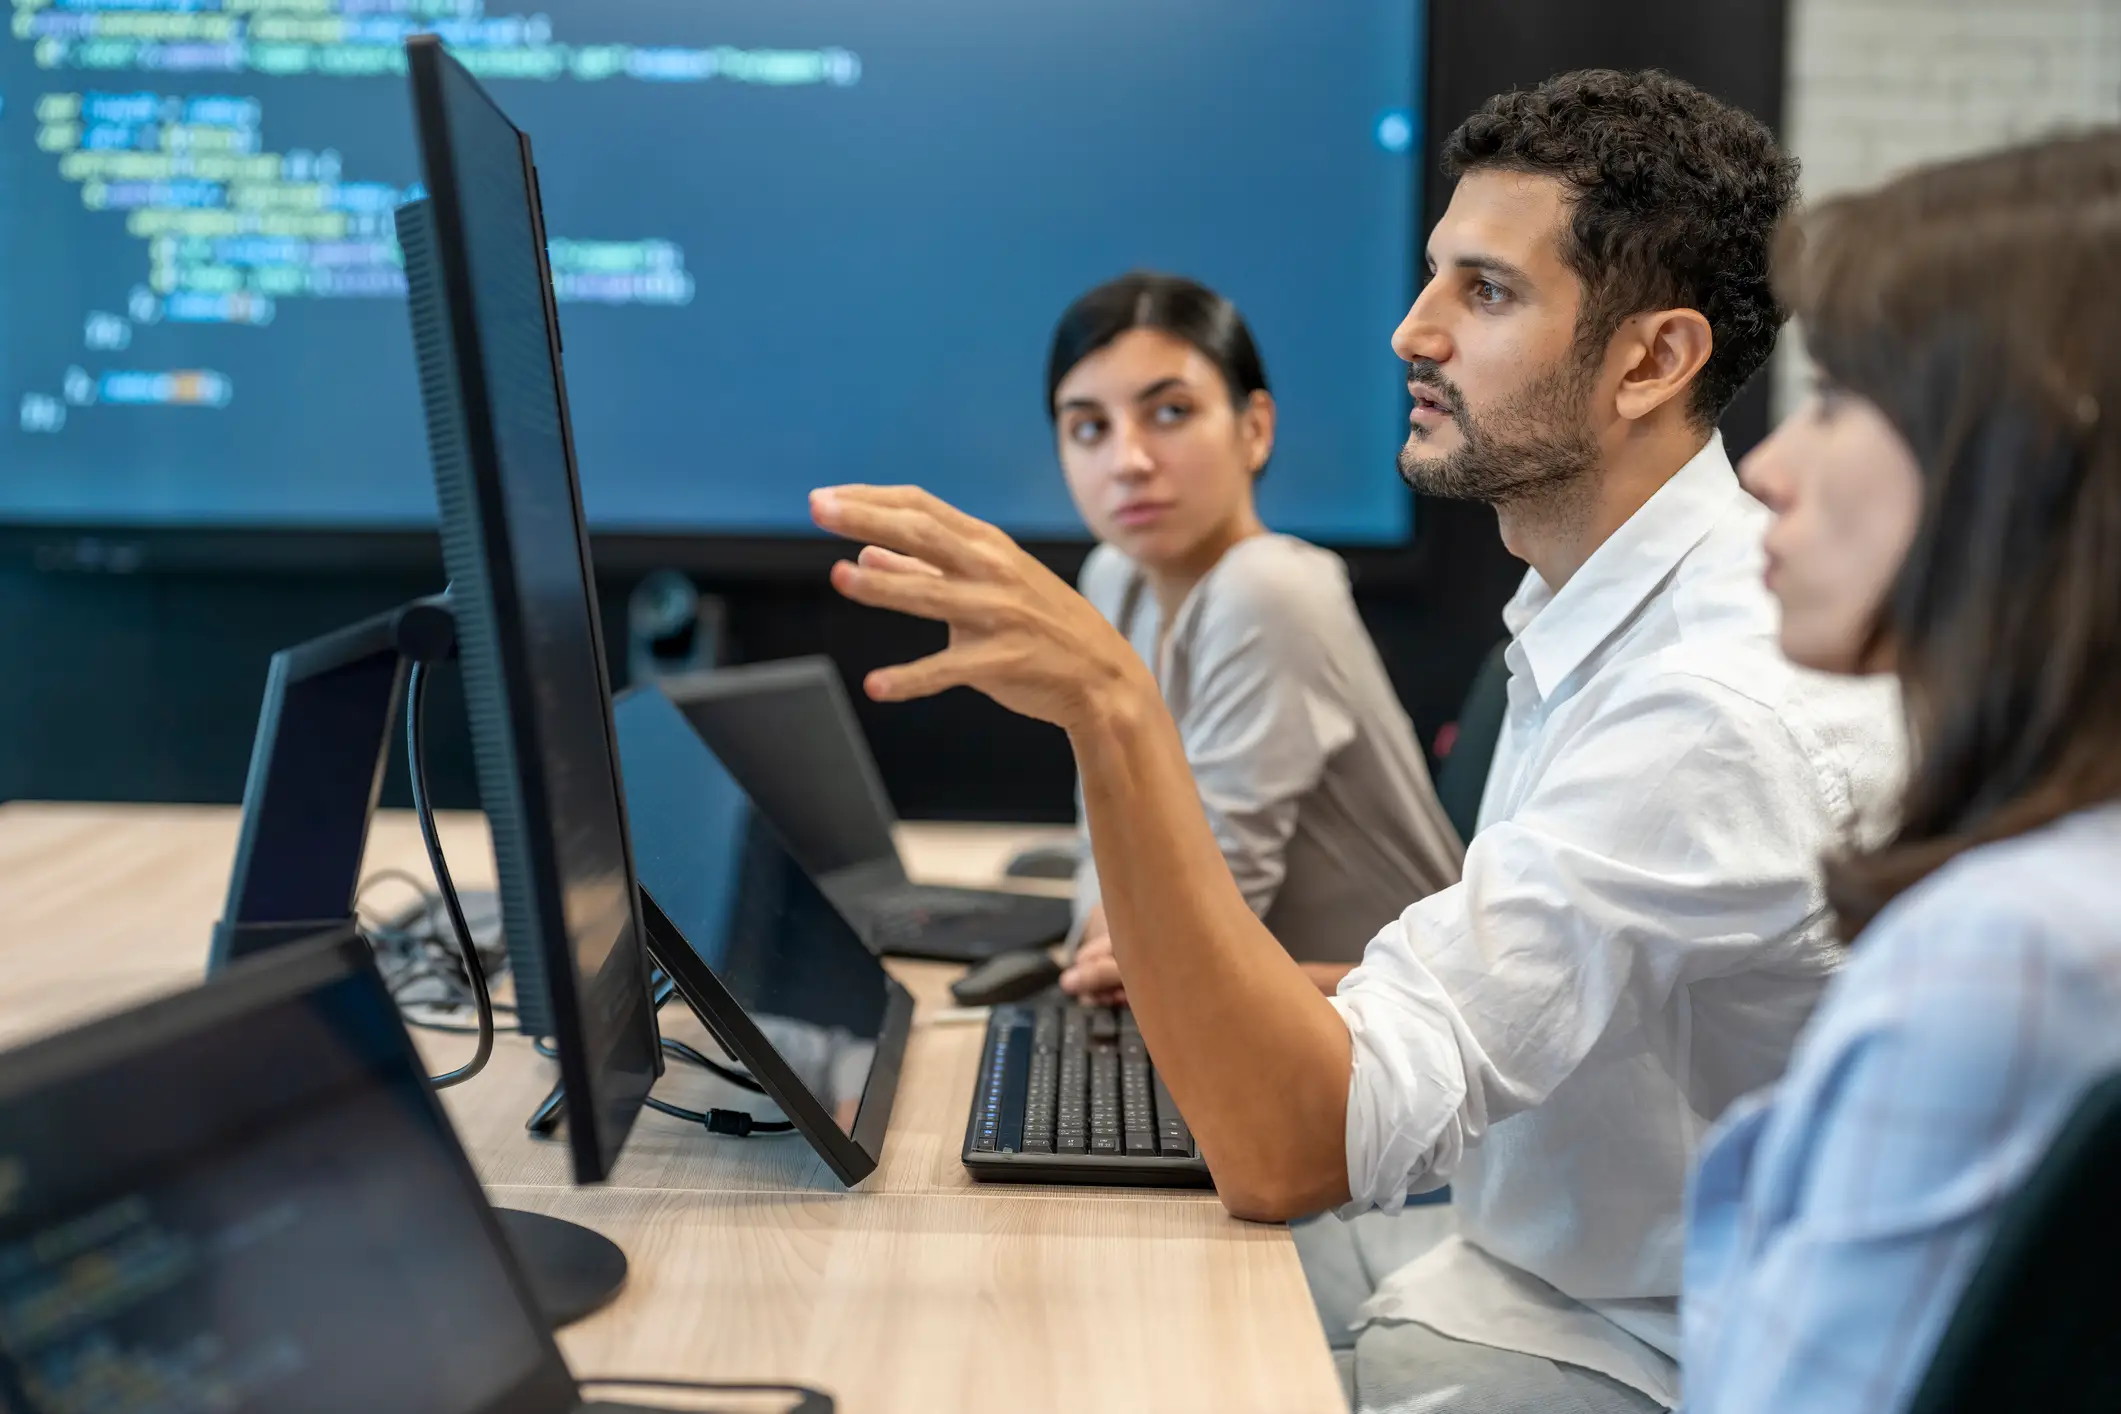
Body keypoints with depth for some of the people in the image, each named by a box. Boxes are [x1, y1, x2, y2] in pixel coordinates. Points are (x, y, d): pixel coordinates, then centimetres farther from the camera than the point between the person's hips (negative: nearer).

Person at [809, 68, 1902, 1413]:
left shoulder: (1723, 704, -27)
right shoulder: (1600, 619, 6)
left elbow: (1294, 1148, -32)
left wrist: (1116, 708, -36)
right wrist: (1211, 978, 5)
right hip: (1508, 1272, 8)